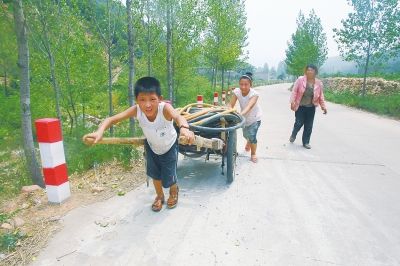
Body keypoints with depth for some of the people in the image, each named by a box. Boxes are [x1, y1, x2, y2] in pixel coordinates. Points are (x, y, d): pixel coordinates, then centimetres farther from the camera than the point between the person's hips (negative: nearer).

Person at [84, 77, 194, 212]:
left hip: (169, 146, -3)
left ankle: (174, 191, 44)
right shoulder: (136, 110, -31)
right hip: (152, 146, 3)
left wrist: (184, 128, -82)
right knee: (155, 174, 17)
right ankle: (159, 196, 49)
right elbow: (112, 119, -33)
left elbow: (178, 117, -59)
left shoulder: (165, 108, -39)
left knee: (168, 179, 5)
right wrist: (100, 131, -53)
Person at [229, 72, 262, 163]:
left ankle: (253, 154, 15)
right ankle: (249, 142, 59)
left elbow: (249, 106, -48)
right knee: (246, 135, 20)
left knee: (252, 136, -14)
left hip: (255, 118, -4)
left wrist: (241, 114, -66)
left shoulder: (254, 94, -31)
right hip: (244, 117, 4)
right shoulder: (236, 91, -21)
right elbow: (231, 105, -24)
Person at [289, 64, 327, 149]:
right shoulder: (300, 80, -7)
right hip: (300, 106, -2)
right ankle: (293, 135, 31)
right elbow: (294, 91, -8)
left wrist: (323, 106, 3)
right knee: (299, 123, 0)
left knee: (309, 126, 6)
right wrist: (292, 101, -18)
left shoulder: (319, 83, 0)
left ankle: (306, 142, 19)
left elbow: (321, 96, 7)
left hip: (311, 108, 3)